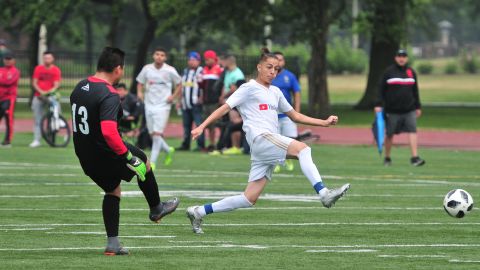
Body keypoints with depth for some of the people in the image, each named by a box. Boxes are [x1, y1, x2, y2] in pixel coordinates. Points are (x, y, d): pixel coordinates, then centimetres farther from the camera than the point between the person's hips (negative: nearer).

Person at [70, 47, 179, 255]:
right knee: (143, 162, 20)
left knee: (112, 190, 23)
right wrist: (129, 157, -27)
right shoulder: (109, 95, -25)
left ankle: (112, 244, 18)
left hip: (84, 156, 7)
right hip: (106, 154, -7)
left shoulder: (79, 88, 4)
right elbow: (108, 132, -35)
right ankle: (156, 208, 38)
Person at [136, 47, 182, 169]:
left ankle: (152, 162, -9)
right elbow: (140, 83, 14)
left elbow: (179, 85, 7)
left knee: (157, 134, -13)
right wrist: (139, 92, -7)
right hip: (149, 104, 4)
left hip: (163, 106, -4)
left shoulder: (170, 70, -5)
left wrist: (173, 96, -8)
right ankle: (168, 150, 34)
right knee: (153, 134, 8)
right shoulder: (147, 69, 4)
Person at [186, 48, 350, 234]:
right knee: (302, 148, -26)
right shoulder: (249, 88, 4)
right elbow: (225, 108, -2)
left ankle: (199, 212, 8)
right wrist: (202, 126, -12)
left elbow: (295, 116, 30)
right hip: (259, 138, -8)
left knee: (250, 199, 1)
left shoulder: (275, 93, 25)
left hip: (270, 148, 8)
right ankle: (324, 194, -39)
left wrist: (325, 123, 22)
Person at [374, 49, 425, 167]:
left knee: (412, 131, -12)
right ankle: (387, 158, 21)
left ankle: (415, 157, -17)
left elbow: (415, 91, 17)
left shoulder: (411, 72, 10)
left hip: (409, 110, 2)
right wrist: (379, 105, -7)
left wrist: (418, 106, 16)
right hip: (392, 110, -2)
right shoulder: (389, 72, 0)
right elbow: (381, 90, 0)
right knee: (390, 134, 6)